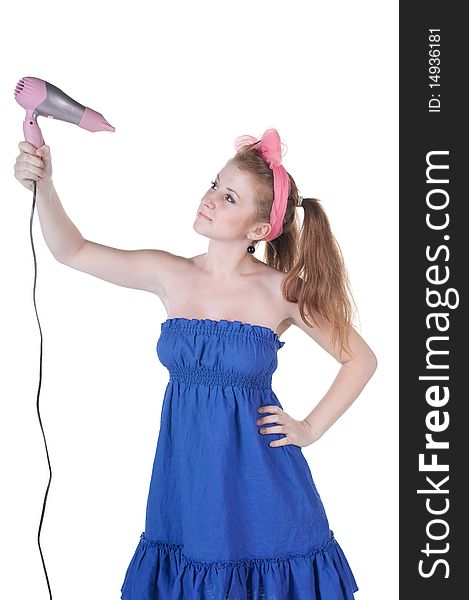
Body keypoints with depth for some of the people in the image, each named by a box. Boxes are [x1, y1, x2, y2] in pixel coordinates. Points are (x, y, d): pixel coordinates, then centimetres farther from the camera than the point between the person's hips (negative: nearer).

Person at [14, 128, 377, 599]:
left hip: (259, 479, -2)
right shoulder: (170, 276, -1)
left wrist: (311, 429, -3)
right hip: (184, 476, 3)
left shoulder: (281, 291, -8)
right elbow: (72, 252, 3)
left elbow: (361, 359, 1)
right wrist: (43, 187, -12)